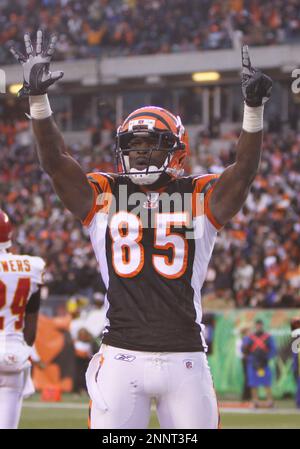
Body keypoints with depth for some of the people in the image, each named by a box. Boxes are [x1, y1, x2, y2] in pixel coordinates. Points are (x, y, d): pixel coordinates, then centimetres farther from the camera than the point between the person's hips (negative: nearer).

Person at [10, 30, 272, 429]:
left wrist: (254, 110, -22)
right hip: (122, 359, 0)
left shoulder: (201, 198, 6)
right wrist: (37, 98, -13)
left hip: (184, 360, 0)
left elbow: (244, 170, -8)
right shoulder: (103, 196, 8)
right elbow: (54, 160, -2)